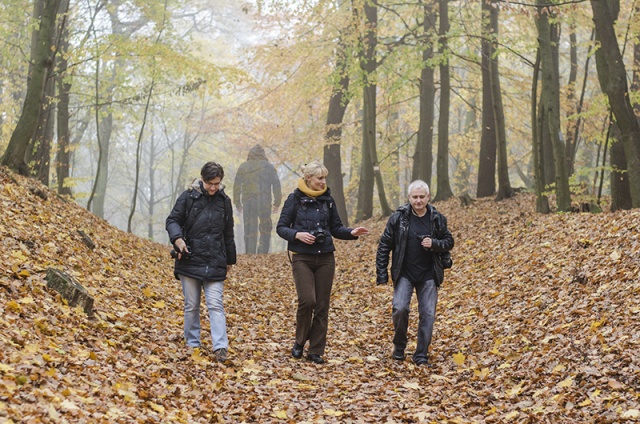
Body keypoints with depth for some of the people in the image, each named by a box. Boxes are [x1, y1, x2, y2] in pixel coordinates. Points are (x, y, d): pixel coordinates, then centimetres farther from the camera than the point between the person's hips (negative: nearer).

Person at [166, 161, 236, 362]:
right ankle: (192, 344, 17)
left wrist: (229, 260, 21)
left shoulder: (224, 201, 9)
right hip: (190, 261, -1)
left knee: (215, 304, -7)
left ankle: (221, 347, -12)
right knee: (191, 306, 7)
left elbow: (228, 233, 17)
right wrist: (177, 238, -18)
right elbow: (172, 220, 3)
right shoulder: (188, 197, 0)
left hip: (214, 263, 1)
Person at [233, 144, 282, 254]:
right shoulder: (269, 167, 5)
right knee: (266, 228, 9)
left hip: (247, 201, 1)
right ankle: (263, 252, -4)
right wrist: (277, 203, 8)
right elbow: (276, 185, 3)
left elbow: (236, 186, 6)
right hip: (265, 201, -1)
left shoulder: (243, 167, 8)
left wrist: (237, 203, 13)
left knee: (249, 230, 6)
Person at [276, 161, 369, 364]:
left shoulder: (328, 200, 9)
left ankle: (316, 351, 12)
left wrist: (352, 233, -4)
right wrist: (297, 234, -18)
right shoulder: (295, 199, -2)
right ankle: (300, 342, 8)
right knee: (307, 300, -16)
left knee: (322, 306, 3)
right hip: (302, 258, -4)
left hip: (325, 258, 4)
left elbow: (336, 228, 14)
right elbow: (281, 227, -1)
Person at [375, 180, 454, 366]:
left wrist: (435, 244, -14)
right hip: (404, 274, -2)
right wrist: (381, 273, -4)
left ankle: (421, 355, 11)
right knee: (399, 308, -16)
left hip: (428, 275, 2)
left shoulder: (437, 218, 0)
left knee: (427, 314, 0)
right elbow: (384, 246, 0)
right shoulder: (398, 218, -5)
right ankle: (399, 346, 9)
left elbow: (449, 242, 8)